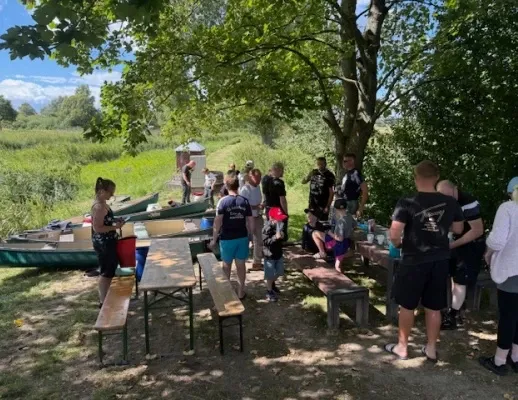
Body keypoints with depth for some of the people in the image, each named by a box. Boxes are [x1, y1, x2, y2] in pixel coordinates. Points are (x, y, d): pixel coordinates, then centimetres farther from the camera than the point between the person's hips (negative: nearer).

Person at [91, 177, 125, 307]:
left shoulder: (102, 204, 8)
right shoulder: (99, 207, -23)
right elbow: (97, 228, -25)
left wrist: (115, 221, 7)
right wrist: (115, 227, -21)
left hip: (107, 243, 10)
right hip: (103, 244, -10)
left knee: (109, 271, 19)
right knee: (106, 272, 1)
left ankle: (105, 297, 31)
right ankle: (103, 301, 13)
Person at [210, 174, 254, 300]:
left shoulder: (223, 201, -12)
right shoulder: (245, 201, -2)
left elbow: (217, 222, -13)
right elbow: (250, 222, 1)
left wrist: (214, 239, -5)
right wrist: (250, 236, 15)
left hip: (227, 238, -2)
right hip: (242, 238, 3)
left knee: (226, 265, 14)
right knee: (241, 265, 12)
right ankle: (241, 292, 22)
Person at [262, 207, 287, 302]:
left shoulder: (279, 225, 1)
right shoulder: (267, 228, -22)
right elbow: (265, 242, -26)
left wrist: (282, 236, -9)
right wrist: (275, 237, -36)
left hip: (278, 253, 7)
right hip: (269, 255, -7)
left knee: (278, 273, 21)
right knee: (270, 275, 4)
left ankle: (272, 285, 47)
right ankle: (269, 292, 21)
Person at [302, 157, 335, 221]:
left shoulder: (329, 176, -8)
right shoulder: (314, 172, 6)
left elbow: (331, 192, -9)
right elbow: (303, 182, 11)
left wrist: (327, 206, -14)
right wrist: (309, 176, -11)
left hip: (322, 206, -5)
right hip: (312, 205, 5)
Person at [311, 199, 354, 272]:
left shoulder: (341, 221, -27)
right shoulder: (350, 217, -1)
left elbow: (340, 238, -28)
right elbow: (353, 226, 20)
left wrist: (330, 233, -13)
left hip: (338, 243, -8)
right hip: (346, 244, 8)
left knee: (315, 233, -5)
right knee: (337, 267, 26)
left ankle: (322, 253, 6)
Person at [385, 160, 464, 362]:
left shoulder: (407, 202, -16)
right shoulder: (450, 203, -2)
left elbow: (394, 234, -20)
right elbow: (458, 229, 12)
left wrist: (398, 244, 1)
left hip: (414, 261, -4)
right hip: (440, 261, 4)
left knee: (407, 306, 11)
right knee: (434, 307, 15)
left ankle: (402, 347, 24)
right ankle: (431, 349, 28)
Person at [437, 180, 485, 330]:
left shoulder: (468, 203, -28)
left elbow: (478, 230, -27)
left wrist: (453, 244, -27)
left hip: (472, 245, -8)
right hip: (457, 242, 8)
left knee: (460, 281, -4)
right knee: (454, 277, 15)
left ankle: (451, 318, 5)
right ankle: (454, 312, 28)